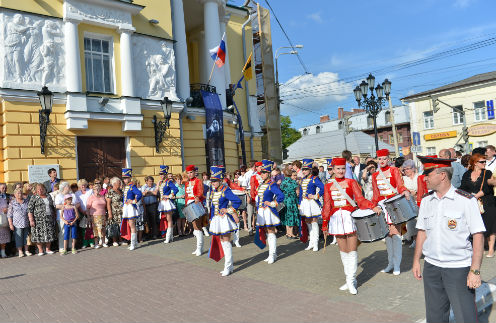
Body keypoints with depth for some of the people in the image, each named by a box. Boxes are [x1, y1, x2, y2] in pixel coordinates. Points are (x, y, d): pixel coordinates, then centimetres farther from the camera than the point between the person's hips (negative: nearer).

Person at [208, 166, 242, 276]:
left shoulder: (225, 190, -15)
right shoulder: (213, 191, 8)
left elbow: (238, 201, -24)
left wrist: (228, 210, -16)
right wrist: (211, 219, 15)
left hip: (224, 219, -8)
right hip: (216, 219, 8)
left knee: (226, 241, -3)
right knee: (222, 241, 13)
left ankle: (228, 267, 4)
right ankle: (230, 265, 23)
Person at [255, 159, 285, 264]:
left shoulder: (272, 185, -12)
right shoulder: (261, 184, 12)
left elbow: (281, 196, -20)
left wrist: (272, 203, -15)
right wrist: (257, 205, 15)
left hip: (269, 212, -8)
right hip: (261, 212, 8)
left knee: (271, 232, -2)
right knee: (267, 233, 13)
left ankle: (272, 255, 5)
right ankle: (273, 254, 23)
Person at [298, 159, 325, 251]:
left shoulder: (314, 179, -9)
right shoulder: (303, 179, 12)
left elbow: (323, 188, -19)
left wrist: (316, 196, -15)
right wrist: (299, 204, 14)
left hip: (312, 203, -7)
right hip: (304, 204, 7)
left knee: (314, 222, -1)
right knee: (307, 222, 12)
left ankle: (315, 243, 7)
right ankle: (311, 243, 22)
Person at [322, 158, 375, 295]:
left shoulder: (351, 182, 4)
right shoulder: (328, 186, 11)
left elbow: (360, 199, -3)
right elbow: (327, 206, 13)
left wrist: (373, 206, -21)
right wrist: (324, 224, 11)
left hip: (350, 218, -2)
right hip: (336, 220, 3)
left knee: (352, 250, -4)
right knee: (343, 250, 8)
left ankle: (351, 281, 3)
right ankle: (349, 280, 18)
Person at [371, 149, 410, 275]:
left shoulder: (394, 170, 3)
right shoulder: (375, 175, 14)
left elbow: (400, 185, -8)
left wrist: (405, 191, -29)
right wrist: (373, 207, 7)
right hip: (382, 205, 4)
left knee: (395, 233, -8)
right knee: (387, 234, 5)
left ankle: (397, 265, -2)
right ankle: (390, 263, 13)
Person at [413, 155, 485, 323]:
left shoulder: (466, 201, -9)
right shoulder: (426, 201, 6)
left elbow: (478, 236, -10)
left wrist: (475, 270, -14)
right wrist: (416, 260, 11)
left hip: (459, 268, -4)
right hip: (431, 267, 5)